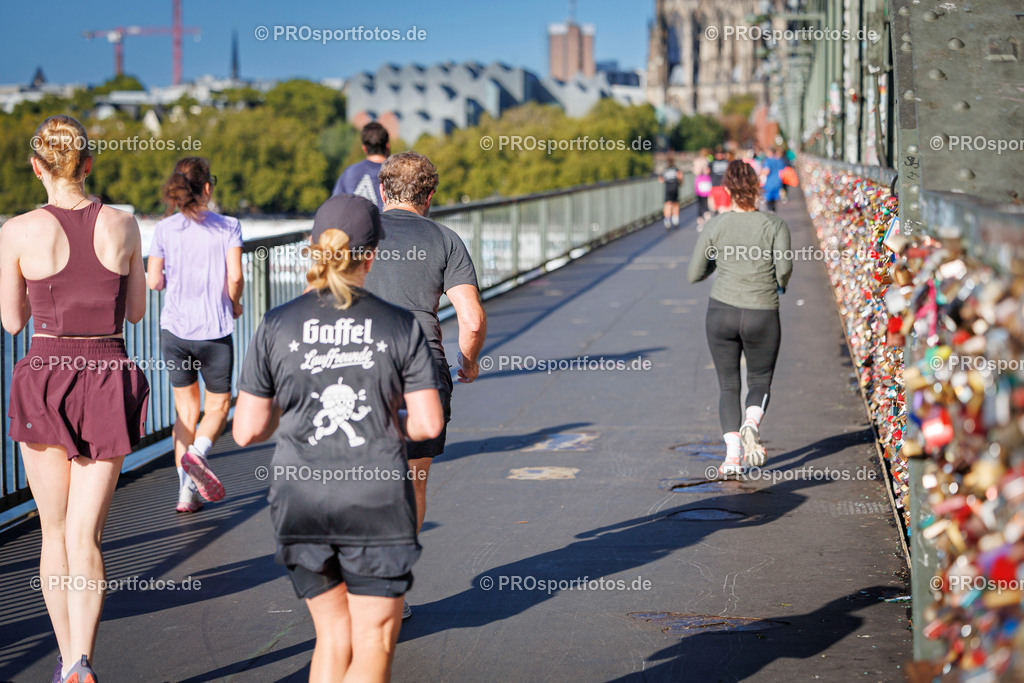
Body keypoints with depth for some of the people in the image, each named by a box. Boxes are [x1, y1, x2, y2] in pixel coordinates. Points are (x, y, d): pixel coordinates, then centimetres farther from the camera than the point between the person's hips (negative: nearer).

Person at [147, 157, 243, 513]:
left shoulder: (164, 230, 1)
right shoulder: (228, 227, -5)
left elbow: (154, 281, -3)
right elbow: (235, 276, -13)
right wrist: (234, 305, 6)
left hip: (174, 329, 3)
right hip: (215, 330, -3)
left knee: (186, 409, 14)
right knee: (218, 405, 14)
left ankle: (186, 491, 10)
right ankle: (197, 452, -16)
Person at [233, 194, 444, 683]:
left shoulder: (276, 326, -2)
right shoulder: (402, 326, -3)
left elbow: (247, 431, -1)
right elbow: (428, 424, -4)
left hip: (300, 501, 2)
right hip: (377, 500, -2)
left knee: (333, 636, 17)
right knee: (374, 643, 6)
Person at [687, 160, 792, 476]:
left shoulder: (715, 226, -2)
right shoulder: (774, 224, -5)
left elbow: (694, 275, 3)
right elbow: (785, 266, -14)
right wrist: (781, 283, 8)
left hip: (722, 313, 1)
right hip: (762, 316, -1)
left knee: (728, 386, 12)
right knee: (760, 381, 16)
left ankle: (732, 453, -2)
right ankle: (751, 425, -15)